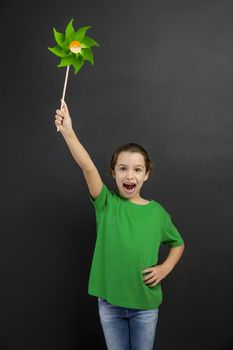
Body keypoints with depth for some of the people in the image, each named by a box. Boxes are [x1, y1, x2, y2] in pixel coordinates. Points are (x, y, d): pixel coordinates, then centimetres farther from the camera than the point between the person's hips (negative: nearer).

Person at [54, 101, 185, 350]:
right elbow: (87, 167, -25)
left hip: (145, 303, 1)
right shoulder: (106, 203, -9)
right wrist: (68, 132, -38)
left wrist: (165, 267, -5)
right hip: (109, 301, 0)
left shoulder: (157, 211, -5)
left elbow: (178, 243, 12)